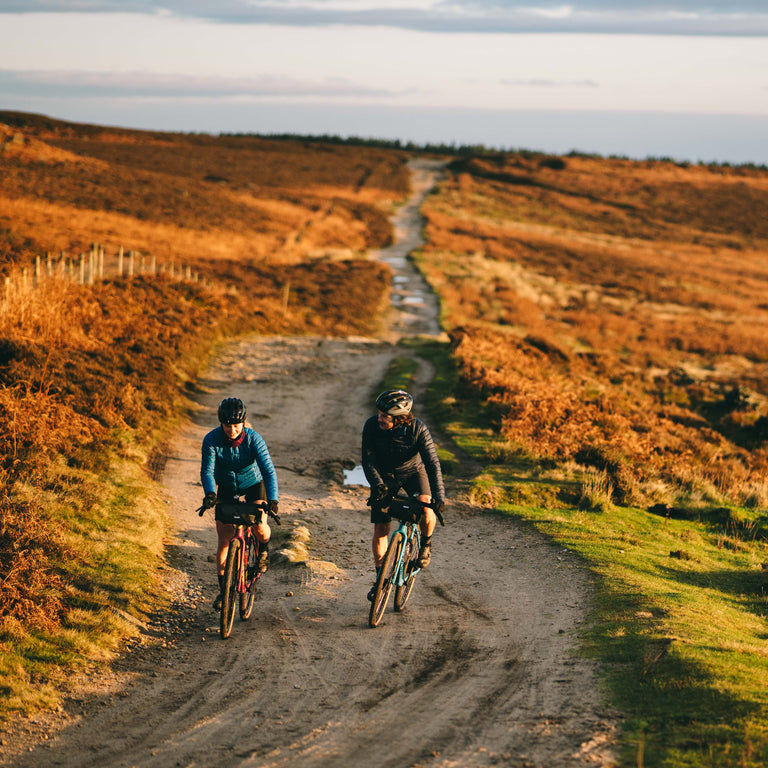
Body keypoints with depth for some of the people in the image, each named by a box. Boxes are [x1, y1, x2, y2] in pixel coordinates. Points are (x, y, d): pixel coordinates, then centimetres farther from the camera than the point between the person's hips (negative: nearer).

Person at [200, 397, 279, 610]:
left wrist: (272, 500, -46)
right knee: (224, 541, -5)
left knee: (260, 529, -21)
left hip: (253, 484, -1)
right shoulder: (212, 440, -25)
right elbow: (207, 470, -28)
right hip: (226, 488, 1)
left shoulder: (253, 439, -28)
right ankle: (223, 589, 7)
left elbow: (268, 471, -33)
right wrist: (210, 494, -48)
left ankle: (263, 549, 17)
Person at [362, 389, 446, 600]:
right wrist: (377, 484, -39)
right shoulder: (371, 426, -26)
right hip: (384, 476, 1)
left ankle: (426, 543, 5)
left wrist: (439, 496, -42)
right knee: (380, 529, -4)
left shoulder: (417, 429, -30)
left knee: (426, 510, -28)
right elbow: (368, 460, -21)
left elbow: (432, 463, -31)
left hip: (412, 471, -1)